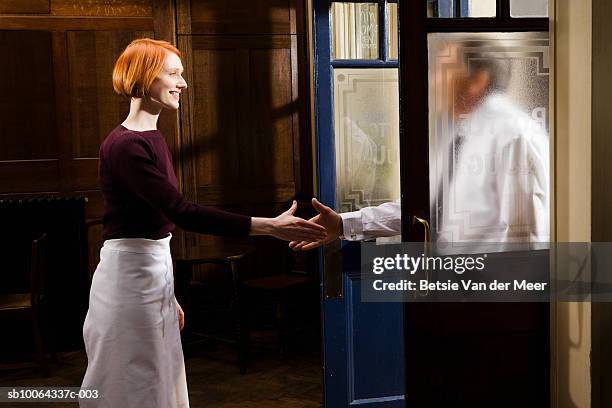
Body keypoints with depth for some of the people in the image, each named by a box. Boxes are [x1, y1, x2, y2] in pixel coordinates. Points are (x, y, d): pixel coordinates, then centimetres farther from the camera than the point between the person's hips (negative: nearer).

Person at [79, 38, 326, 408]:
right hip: (129, 276, -9)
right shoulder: (124, 145, -19)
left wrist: (168, 294, 19)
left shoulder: (153, 139, 11)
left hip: (155, 270, 9)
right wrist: (270, 227, -30)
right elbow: (182, 212, -27)